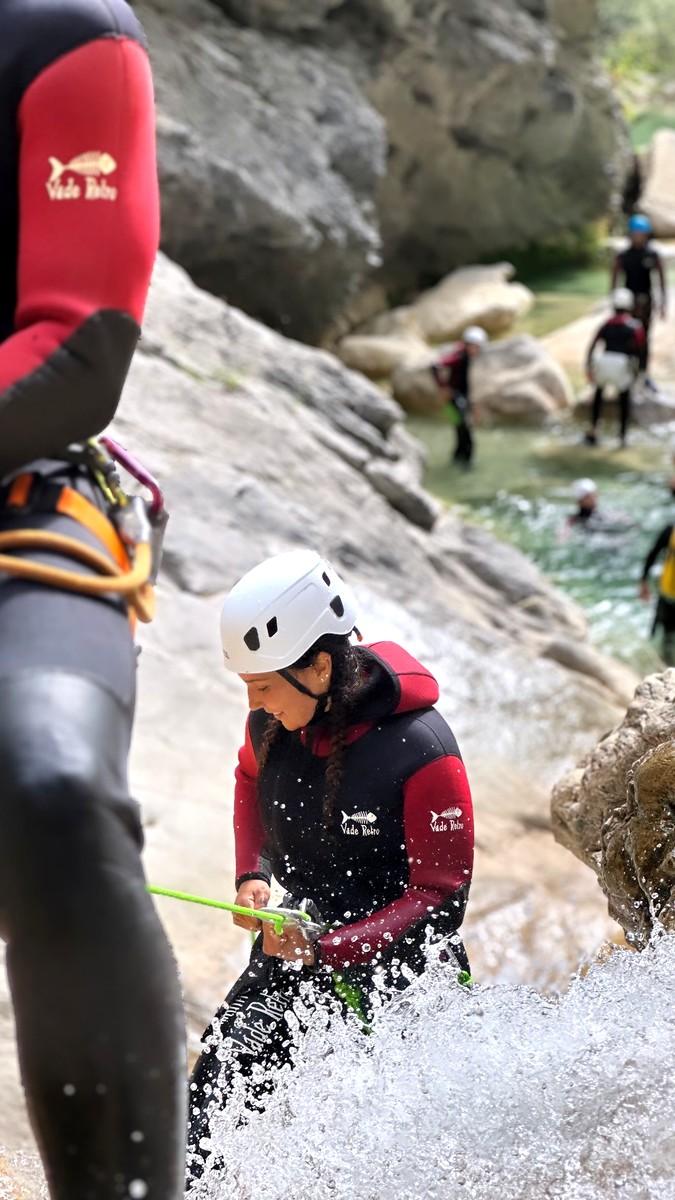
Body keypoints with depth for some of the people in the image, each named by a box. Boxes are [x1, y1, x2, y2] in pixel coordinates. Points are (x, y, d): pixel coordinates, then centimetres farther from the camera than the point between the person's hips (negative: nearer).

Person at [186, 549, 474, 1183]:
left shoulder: (420, 751, -24)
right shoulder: (272, 722, -8)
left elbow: (441, 896, -18)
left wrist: (331, 950, -27)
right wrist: (252, 875, 2)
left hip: (393, 963, -4)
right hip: (293, 944, 4)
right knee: (214, 1086, -10)